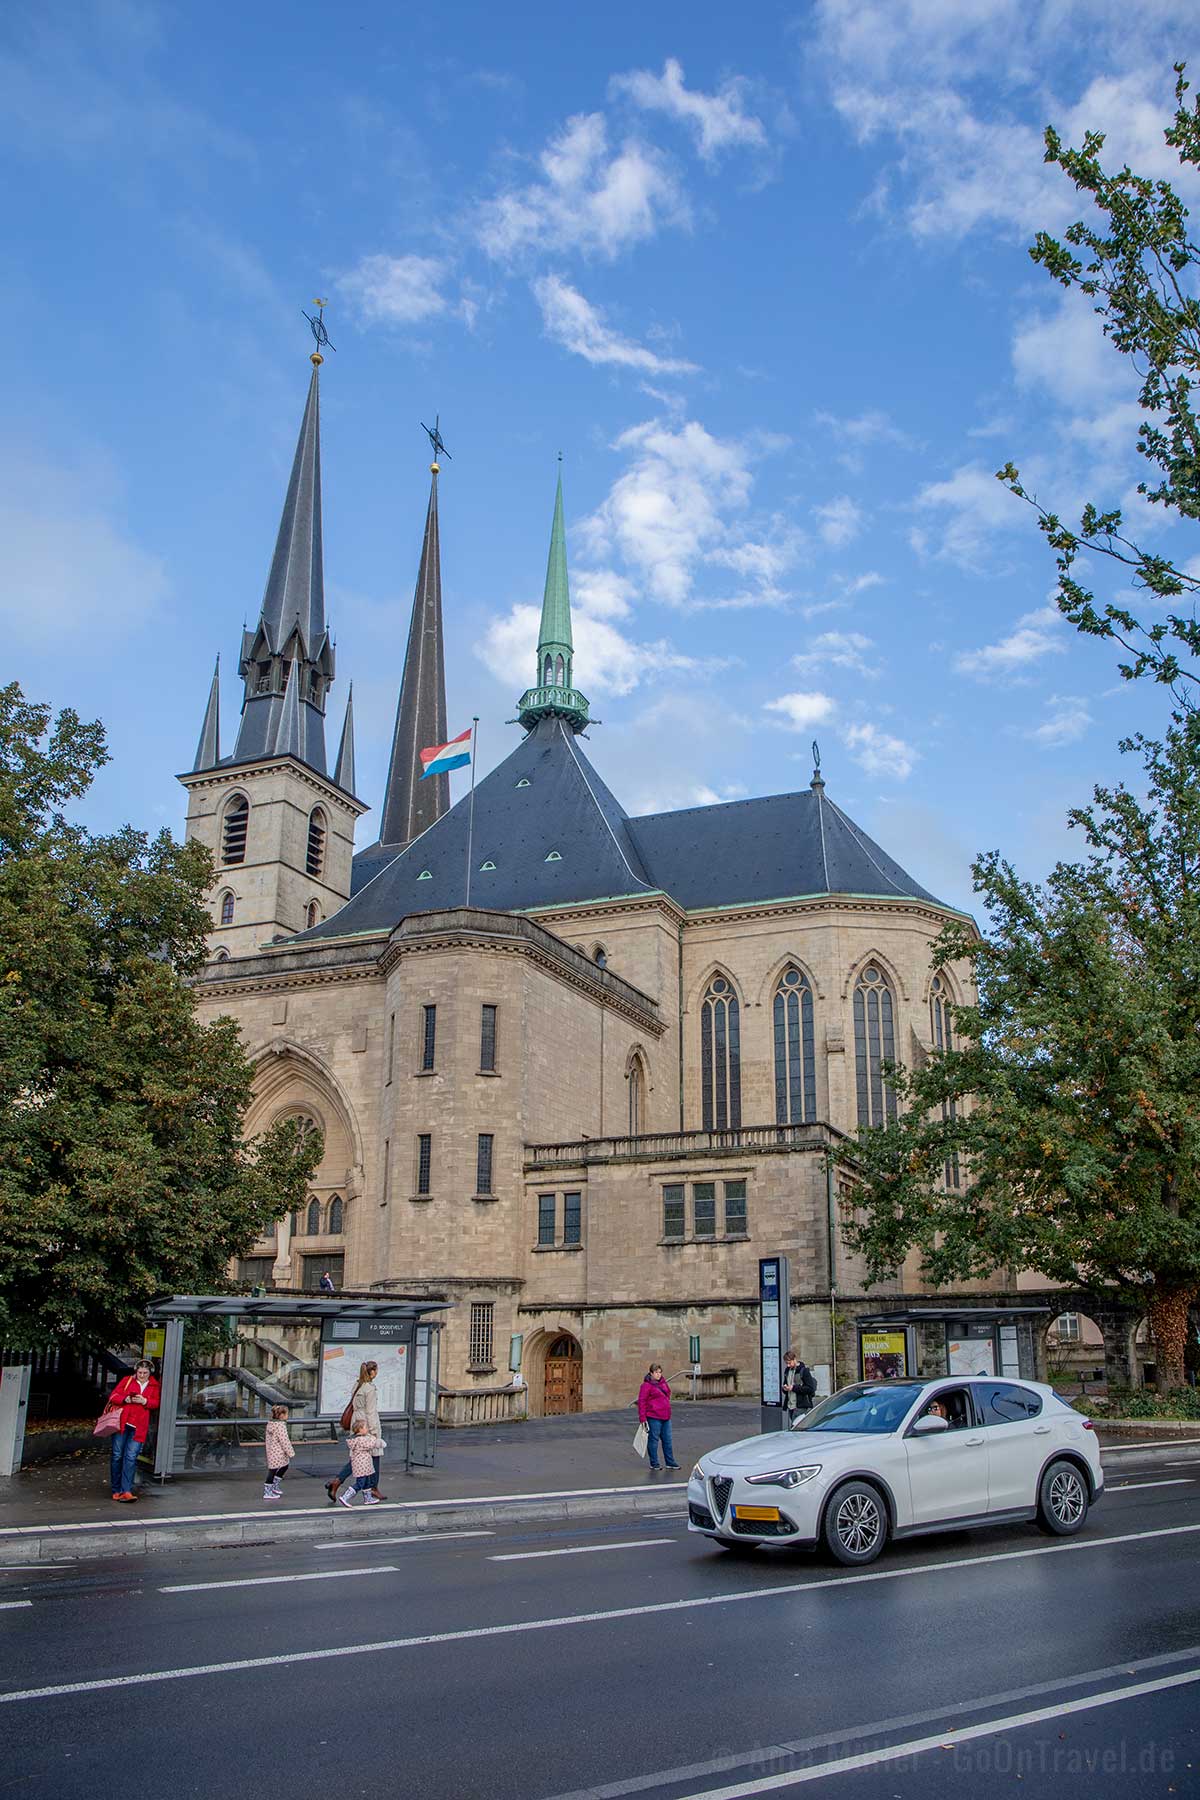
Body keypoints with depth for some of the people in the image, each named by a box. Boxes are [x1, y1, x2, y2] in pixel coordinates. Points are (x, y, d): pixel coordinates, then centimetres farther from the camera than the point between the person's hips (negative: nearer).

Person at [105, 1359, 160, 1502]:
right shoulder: (127, 1380, 10)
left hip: (139, 1427, 0)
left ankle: (126, 1491, -13)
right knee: (117, 1455, 2)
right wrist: (125, 1399, -13)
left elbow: (156, 1403, 6)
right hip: (122, 1423, 0)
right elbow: (113, 1396, 6)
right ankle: (116, 1490, 12)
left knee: (131, 1457, -9)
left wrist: (144, 1401, -12)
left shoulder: (154, 1386, 12)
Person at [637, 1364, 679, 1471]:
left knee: (667, 1440, 12)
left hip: (665, 1418, 7)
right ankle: (654, 1463, 12)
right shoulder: (646, 1385, -11)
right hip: (653, 1418, -7)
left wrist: (668, 1412, 18)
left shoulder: (664, 1383, 13)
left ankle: (670, 1462, 20)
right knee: (653, 1440, 2)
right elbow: (641, 1402, -13)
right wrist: (642, 1419, -15)